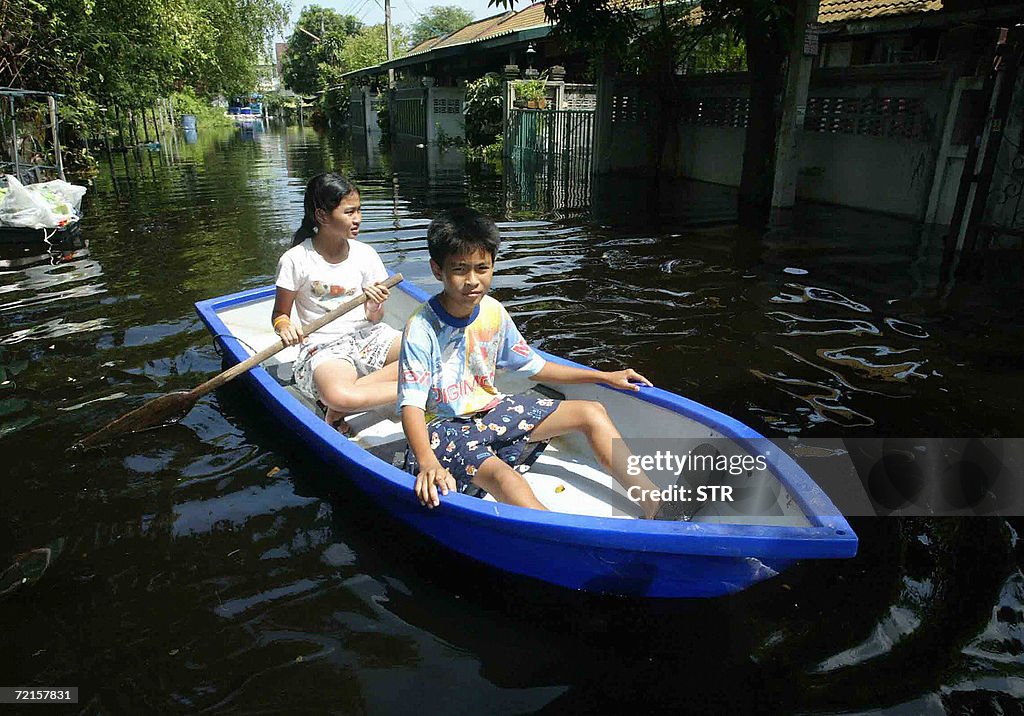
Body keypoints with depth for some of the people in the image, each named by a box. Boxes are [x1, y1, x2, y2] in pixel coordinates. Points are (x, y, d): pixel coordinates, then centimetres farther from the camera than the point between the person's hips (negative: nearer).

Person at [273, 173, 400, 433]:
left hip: (367, 336, 5)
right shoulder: (296, 260, -5)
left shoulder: (365, 254, 4)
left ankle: (337, 410, -21)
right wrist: (285, 326, -20)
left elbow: (374, 319, 7)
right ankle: (412, 390, -20)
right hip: (323, 349, -5)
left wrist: (374, 308, -17)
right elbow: (280, 313, 4)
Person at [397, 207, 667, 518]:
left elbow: (534, 366, 9)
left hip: (490, 410, 7)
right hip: (444, 426, -6)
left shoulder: (493, 312, -2)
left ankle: (655, 507, -8)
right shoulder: (422, 329, -19)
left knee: (591, 412, -3)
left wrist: (606, 376, 10)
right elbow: (411, 405, -25)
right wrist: (427, 463, -44)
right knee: (504, 476, -37)